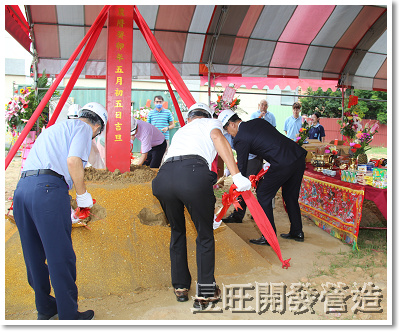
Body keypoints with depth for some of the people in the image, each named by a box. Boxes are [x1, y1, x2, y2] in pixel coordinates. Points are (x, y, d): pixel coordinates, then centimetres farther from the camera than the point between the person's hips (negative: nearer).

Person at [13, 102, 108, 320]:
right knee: (61, 257, 0)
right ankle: (69, 316, 11)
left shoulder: (54, 128, 32)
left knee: (34, 256, 16)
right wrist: (82, 194, 2)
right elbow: (73, 161, -12)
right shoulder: (83, 128, 7)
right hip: (49, 188, -9)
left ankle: (45, 310, 32)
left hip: (21, 187, 9)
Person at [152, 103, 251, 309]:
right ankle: (204, 293, 22)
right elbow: (218, 138, 2)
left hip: (162, 178, 5)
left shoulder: (180, 131, 41)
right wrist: (237, 175, -7)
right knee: (205, 234, 15)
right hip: (194, 174, -5)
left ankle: (180, 287, 35)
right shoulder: (211, 122, 27)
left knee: (177, 231, 27)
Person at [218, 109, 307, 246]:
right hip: (299, 156, 9)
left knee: (263, 195, 6)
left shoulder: (240, 138, -4)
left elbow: (242, 167, 2)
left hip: (283, 163, -9)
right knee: (290, 196, 22)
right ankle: (297, 232, 33)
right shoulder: (258, 121, 19)